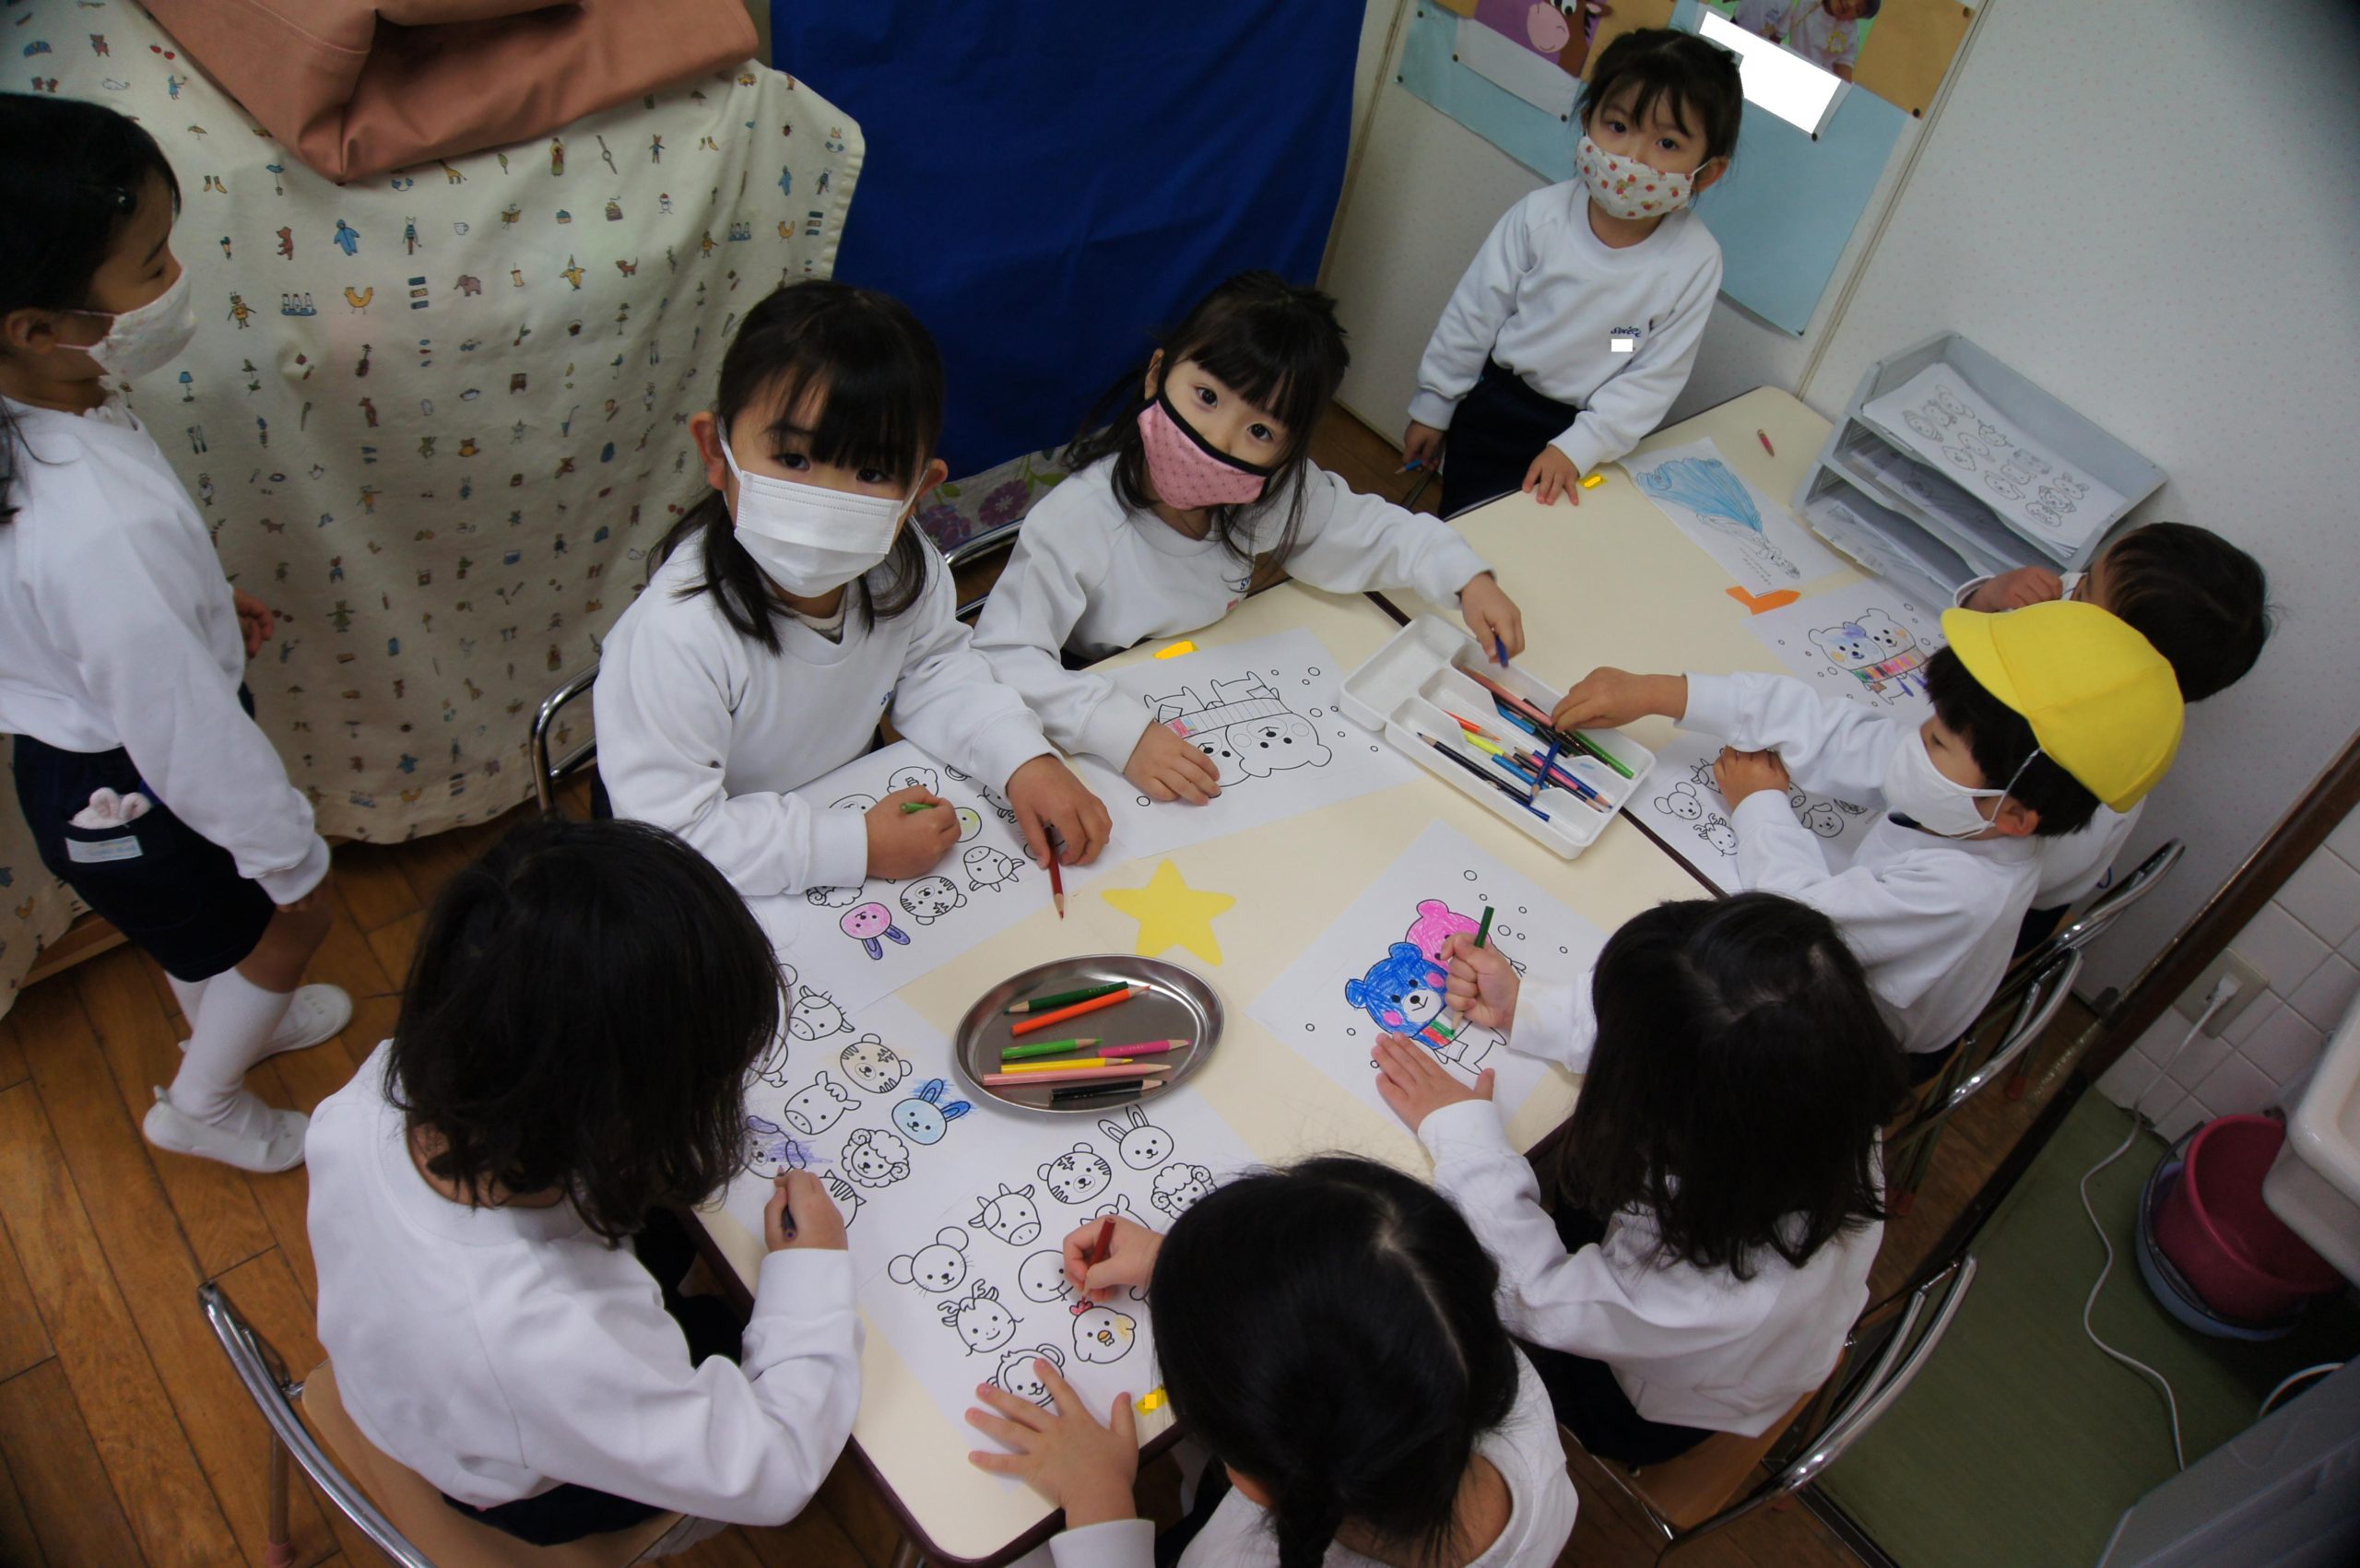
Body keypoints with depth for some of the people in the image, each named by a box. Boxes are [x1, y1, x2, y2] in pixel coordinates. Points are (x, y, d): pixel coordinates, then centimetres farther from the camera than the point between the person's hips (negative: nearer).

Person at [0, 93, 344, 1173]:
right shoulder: (108, 530, -42)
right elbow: (191, 732, -30)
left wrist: (197, 599, 19)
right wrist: (292, 859, -15)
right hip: (130, 806, -7)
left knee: (198, 923, 34)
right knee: (286, 920, 21)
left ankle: (225, 1024, 63)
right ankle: (202, 1105, 45)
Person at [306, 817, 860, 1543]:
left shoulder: (374, 1094, -34)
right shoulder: (556, 1342, -50)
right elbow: (770, 1477, -32)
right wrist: (810, 1273, -21)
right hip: (531, 1493, -4)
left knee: (665, 1241, 27)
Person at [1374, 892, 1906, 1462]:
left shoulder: (1714, 1302, -48)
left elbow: (1535, 1300, -30)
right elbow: (1650, 1034, -13)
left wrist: (1462, 1133, -24)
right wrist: (1524, 1006, -14)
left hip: (1644, 1412, -5)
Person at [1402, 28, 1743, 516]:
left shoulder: (1696, 260, -17)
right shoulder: (1541, 215, -15)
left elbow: (1656, 377, -14)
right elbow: (1474, 315, -6)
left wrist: (1577, 448, -20)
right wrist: (1433, 407, 0)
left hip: (1585, 429, -1)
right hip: (1493, 407, 1)